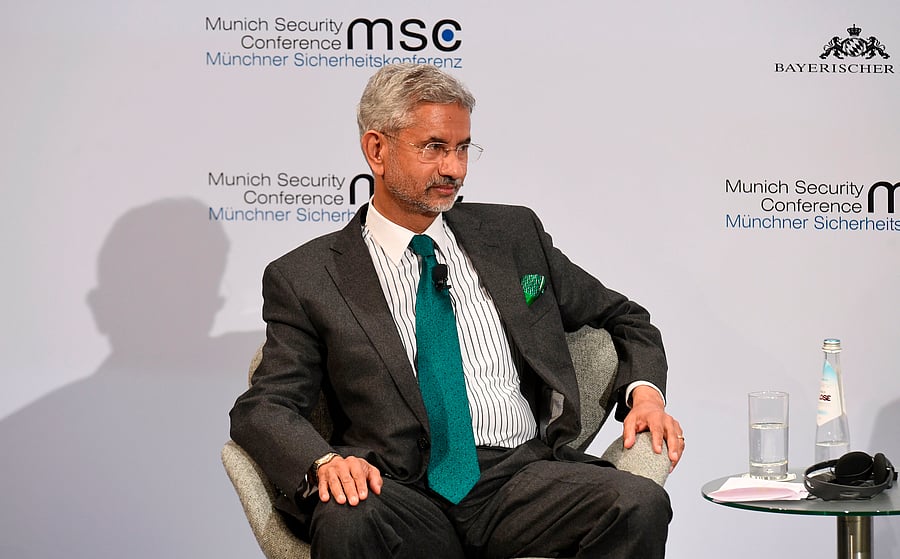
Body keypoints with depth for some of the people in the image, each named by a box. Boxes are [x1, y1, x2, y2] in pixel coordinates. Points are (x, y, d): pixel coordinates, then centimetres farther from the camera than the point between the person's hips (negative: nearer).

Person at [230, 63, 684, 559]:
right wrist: (325, 461, -21)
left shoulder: (513, 235, 18)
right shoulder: (306, 277, 9)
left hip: (524, 471, 3)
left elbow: (623, 318, 28)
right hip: (406, 494, -3)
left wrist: (644, 390, 5)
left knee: (639, 504, -28)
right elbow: (263, 408, 1)